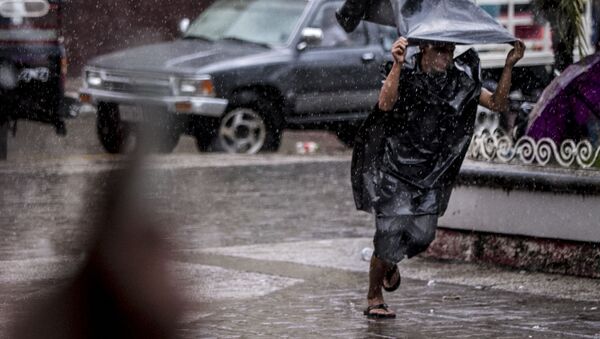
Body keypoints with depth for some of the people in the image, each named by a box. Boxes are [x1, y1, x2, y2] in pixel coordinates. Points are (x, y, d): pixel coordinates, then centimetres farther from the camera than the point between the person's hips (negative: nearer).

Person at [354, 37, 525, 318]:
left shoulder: (460, 81, -2)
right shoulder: (405, 74, -15)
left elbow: (498, 104, -5)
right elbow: (385, 104, -34)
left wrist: (508, 67, -17)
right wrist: (397, 65, -46)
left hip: (429, 173, 4)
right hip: (393, 166, -4)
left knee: (422, 234, -4)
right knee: (390, 231, -8)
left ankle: (390, 263, 32)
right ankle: (374, 299, 13)